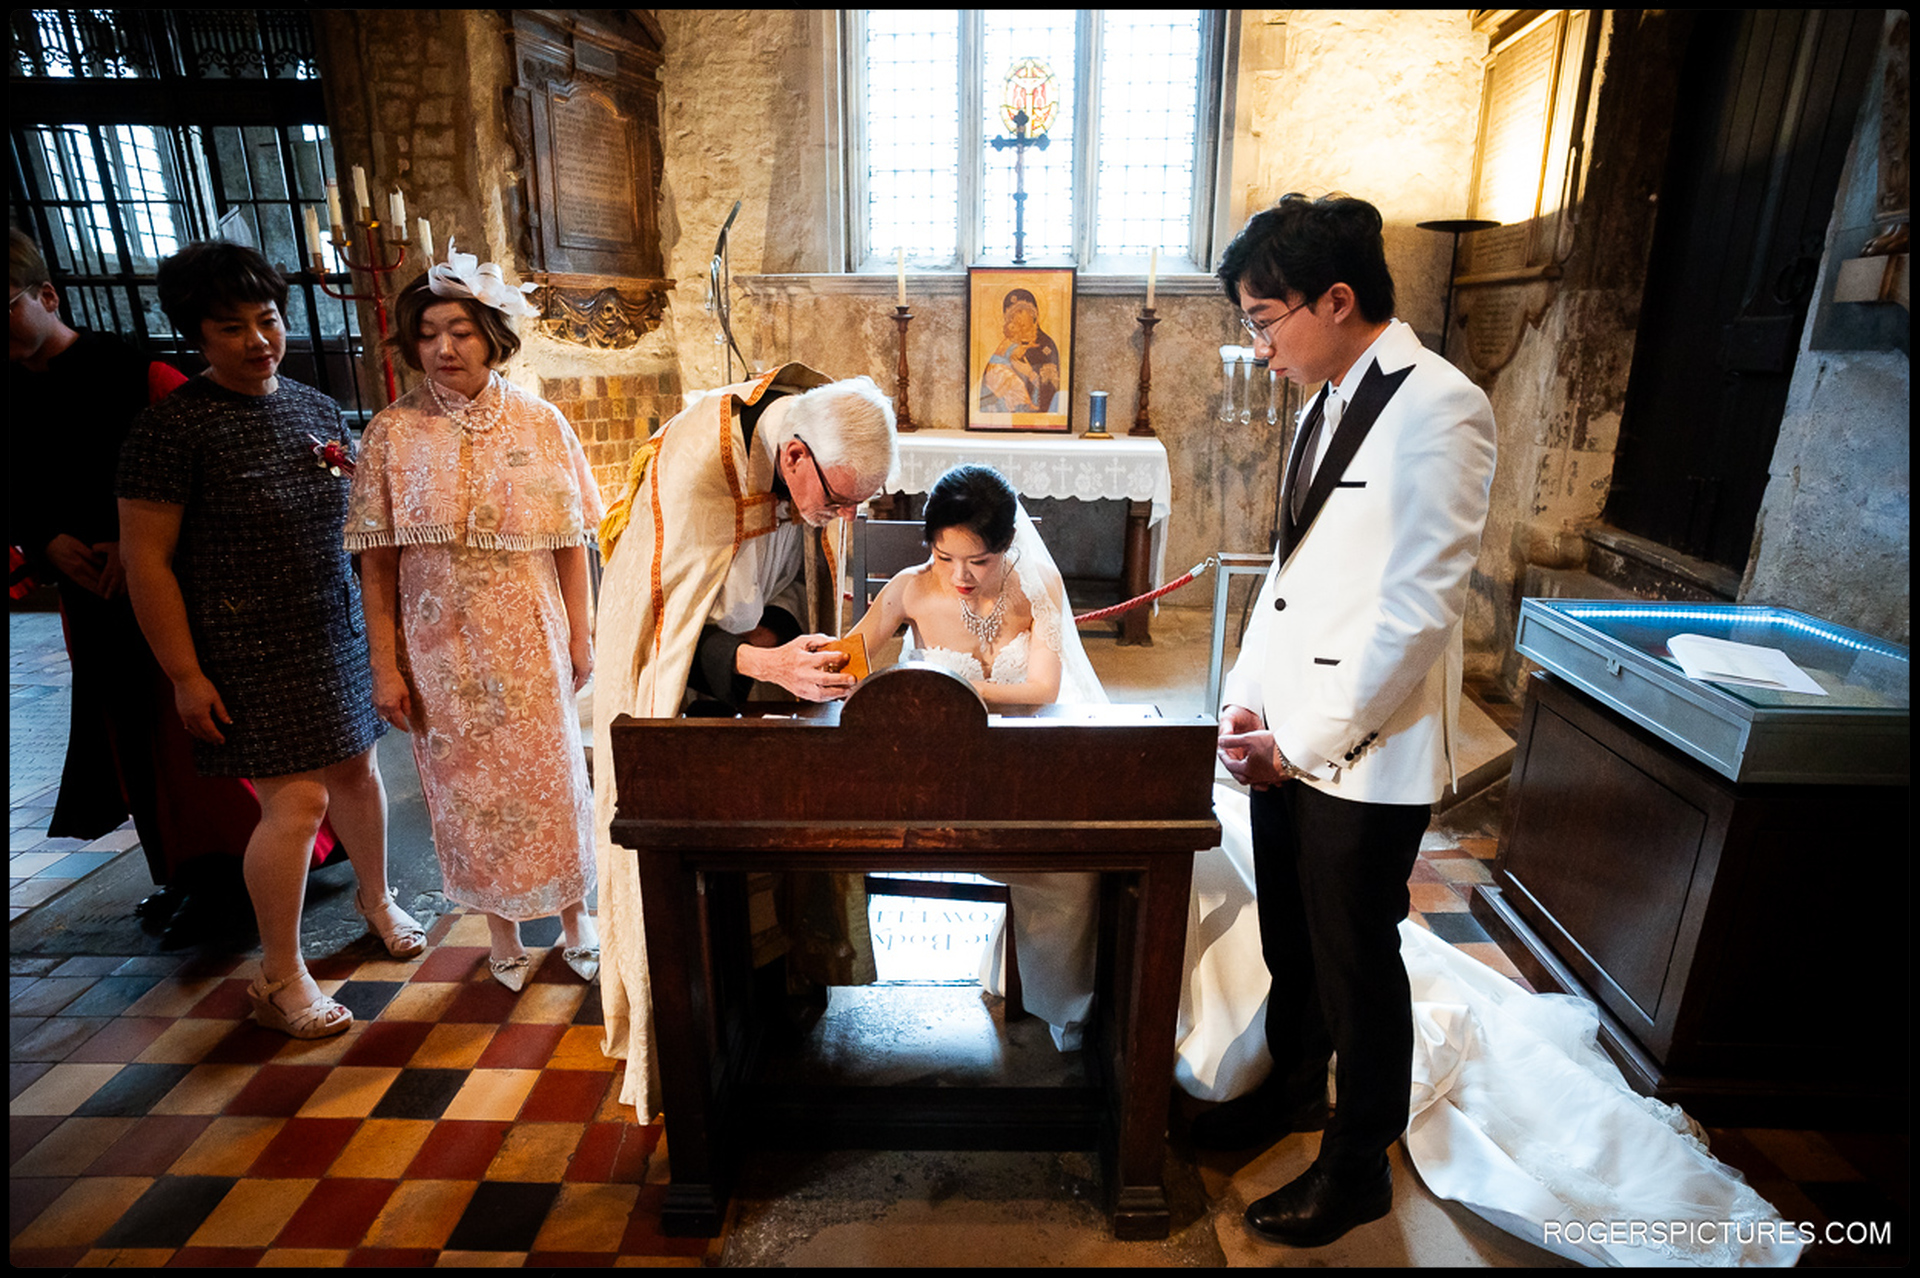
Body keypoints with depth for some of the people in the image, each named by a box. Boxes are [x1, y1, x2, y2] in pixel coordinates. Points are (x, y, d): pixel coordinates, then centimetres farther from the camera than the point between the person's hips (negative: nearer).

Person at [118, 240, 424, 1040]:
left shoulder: (318, 408, 7)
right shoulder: (173, 426, -12)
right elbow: (145, 558, -11)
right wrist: (184, 675, -13)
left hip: (337, 628, 6)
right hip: (250, 649, -6)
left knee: (357, 769, 16)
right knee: (296, 800, -6)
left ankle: (375, 898, 41)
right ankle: (280, 981, 12)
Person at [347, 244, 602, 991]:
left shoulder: (540, 423, -2)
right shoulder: (393, 433, -3)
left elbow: (570, 542, 0)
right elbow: (377, 564, -3)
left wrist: (579, 635, -1)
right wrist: (386, 667, -5)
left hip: (529, 641, 0)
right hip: (442, 647, 0)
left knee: (550, 774, 8)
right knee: (469, 784, 11)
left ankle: (574, 918, 28)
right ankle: (501, 929, 31)